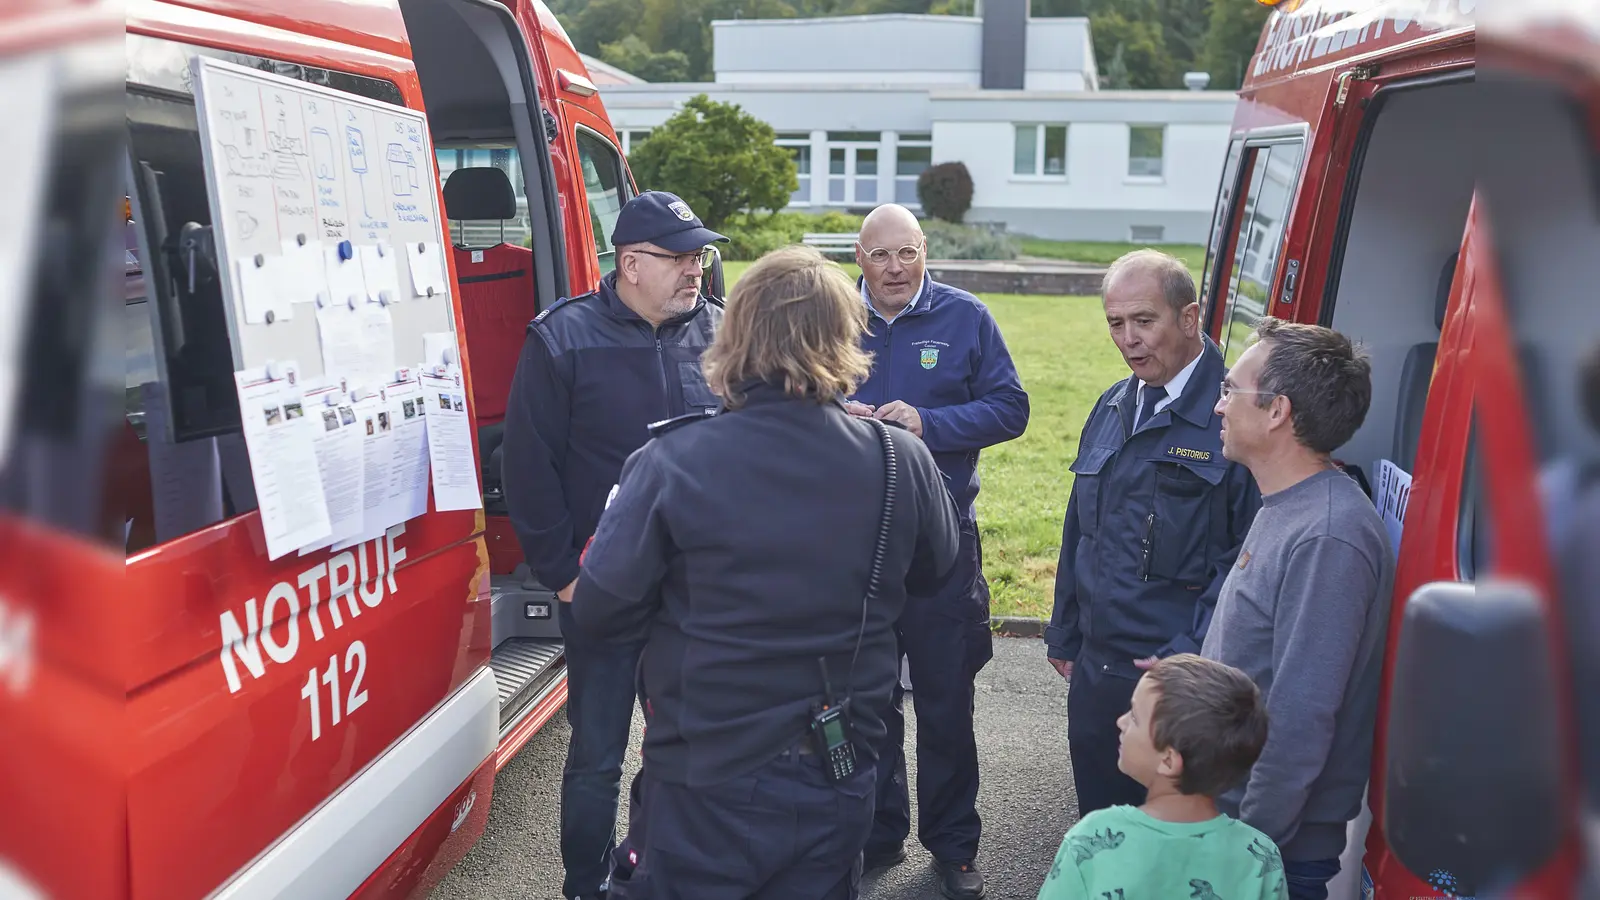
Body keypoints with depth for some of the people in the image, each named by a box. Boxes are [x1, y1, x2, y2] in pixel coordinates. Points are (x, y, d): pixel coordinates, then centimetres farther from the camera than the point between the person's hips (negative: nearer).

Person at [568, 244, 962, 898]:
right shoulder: (902, 462, -10)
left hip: (705, 783, -3)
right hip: (838, 785, 3)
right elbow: (932, 570, 8)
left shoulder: (673, 461, -19)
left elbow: (600, 610, -13)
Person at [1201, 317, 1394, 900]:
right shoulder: (1285, 507, 7)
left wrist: (1249, 845, -21)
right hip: (1224, 807, 9)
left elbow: (1302, 718, -26)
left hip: (1277, 848, -9)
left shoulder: (1327, 539, -25)